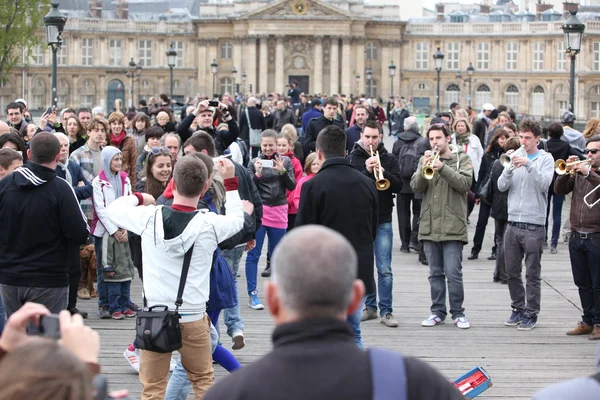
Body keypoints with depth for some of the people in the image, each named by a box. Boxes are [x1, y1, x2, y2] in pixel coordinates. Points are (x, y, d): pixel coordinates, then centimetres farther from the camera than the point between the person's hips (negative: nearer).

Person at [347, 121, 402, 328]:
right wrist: (367, 171, -22)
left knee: (384, 269, -4)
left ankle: (386, 311, 0)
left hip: (382, 220, 0)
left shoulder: (389, 159, 5)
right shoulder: (352, 159, 2)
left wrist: (382, 172, -20)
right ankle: (370, 306, 21)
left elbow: (398, 186, -4)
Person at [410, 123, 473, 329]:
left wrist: (442, 168, -22)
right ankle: (437, 312, 17)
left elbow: (465, 184, -14)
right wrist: (424, 169, -17)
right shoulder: (425, 159, 11)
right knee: (435, 273, 10)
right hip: (429, 225, 4)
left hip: (452, 226, -4)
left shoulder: (461, 159, 1)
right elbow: (416, 187, 1)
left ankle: (458, 313, 4)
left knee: (453, 273, -6)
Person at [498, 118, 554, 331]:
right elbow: (502, 186, 1)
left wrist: (528, 164, -26)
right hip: (513, 223, 4)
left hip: (533, 225, -4)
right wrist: (510, 168, -16)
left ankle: (531, 314, 7)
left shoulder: (545, 158, 0)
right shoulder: (516, 156, 10)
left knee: (532, 274, 1)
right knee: (512, 271, 10)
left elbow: (544, 183, -16)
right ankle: (518, 308, 23)